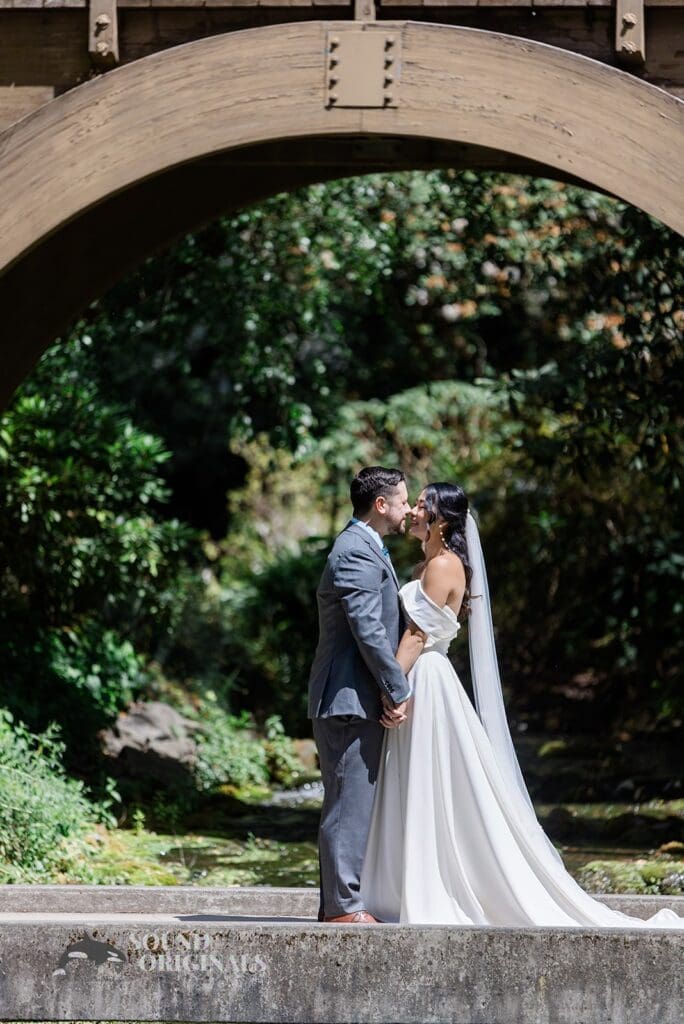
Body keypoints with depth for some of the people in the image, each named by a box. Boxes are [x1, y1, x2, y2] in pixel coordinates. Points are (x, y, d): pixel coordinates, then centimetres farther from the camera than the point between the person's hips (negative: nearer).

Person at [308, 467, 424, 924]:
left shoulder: (367, 549, 20)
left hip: (360, 700, 11)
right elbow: (368, 630, -20)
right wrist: (398, 690, -15)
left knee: (354, 804, 12)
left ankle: (340, 902, 16)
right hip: (351, 698, -11)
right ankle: (343, 905, -7)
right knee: (350, 804, -9)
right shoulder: (357, 552, -14)